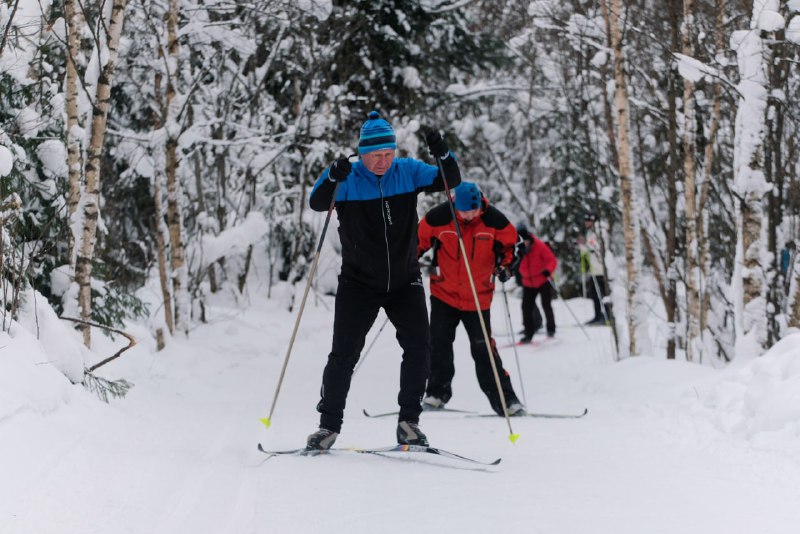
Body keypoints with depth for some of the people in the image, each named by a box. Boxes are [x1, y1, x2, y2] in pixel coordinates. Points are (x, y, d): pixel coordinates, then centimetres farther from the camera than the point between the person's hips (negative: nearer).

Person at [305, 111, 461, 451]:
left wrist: (443, 155, -27)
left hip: (405, 281, 2)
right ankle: (329, 425, 10)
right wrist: (332, 179, -43)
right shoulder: (347, 178, -10)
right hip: (359, 283, -2)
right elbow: (317, 203, -23)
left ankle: (408, 421, 5)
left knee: (419, 348, -7)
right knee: (344, 354, -1)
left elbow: (451, 182, -7)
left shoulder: (408, 172, -3)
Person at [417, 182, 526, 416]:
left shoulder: (494, 220, -12)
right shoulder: (438, 217, -13)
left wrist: (505, 265, -10)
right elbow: (419, 240, 3)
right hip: (444, 294, 1)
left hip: (479, 297, -1)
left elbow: (510, 243, 5)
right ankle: (437, 392, 22)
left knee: (484, 349, -4)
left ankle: (504, 399, 0)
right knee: (439, 344, 5)